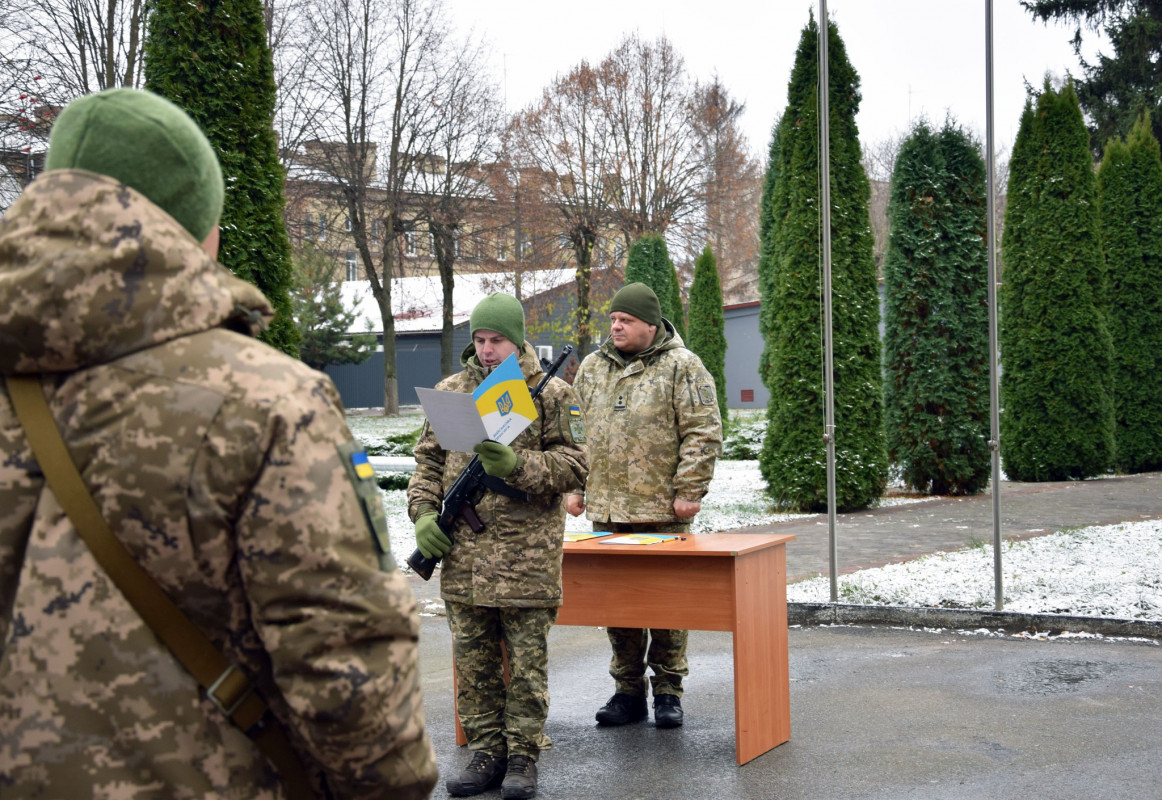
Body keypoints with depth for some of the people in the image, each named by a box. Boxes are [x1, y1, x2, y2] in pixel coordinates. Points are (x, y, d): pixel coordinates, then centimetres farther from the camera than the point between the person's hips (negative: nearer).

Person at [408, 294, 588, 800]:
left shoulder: (552, 395, 0)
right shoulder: (450, 392, 11)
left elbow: (575, 467, -4)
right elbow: (428, 461, 16)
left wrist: (517, 464, -18)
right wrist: (424, 513, 1)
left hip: (527, 553, -4)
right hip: (462, 553, 4)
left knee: (526, 662, 3)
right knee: (472, 661, 9)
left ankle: (523, 757, 14)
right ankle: (486, 753, 20)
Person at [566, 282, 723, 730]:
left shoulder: (681, 367, -3)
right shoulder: (592, 368, 13)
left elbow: (702, 433, -6)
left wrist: (688, 491, -12)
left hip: (662, 509, -5)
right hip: (606, 509, 5)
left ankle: (667, 691, 13)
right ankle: (628, 690, 18)